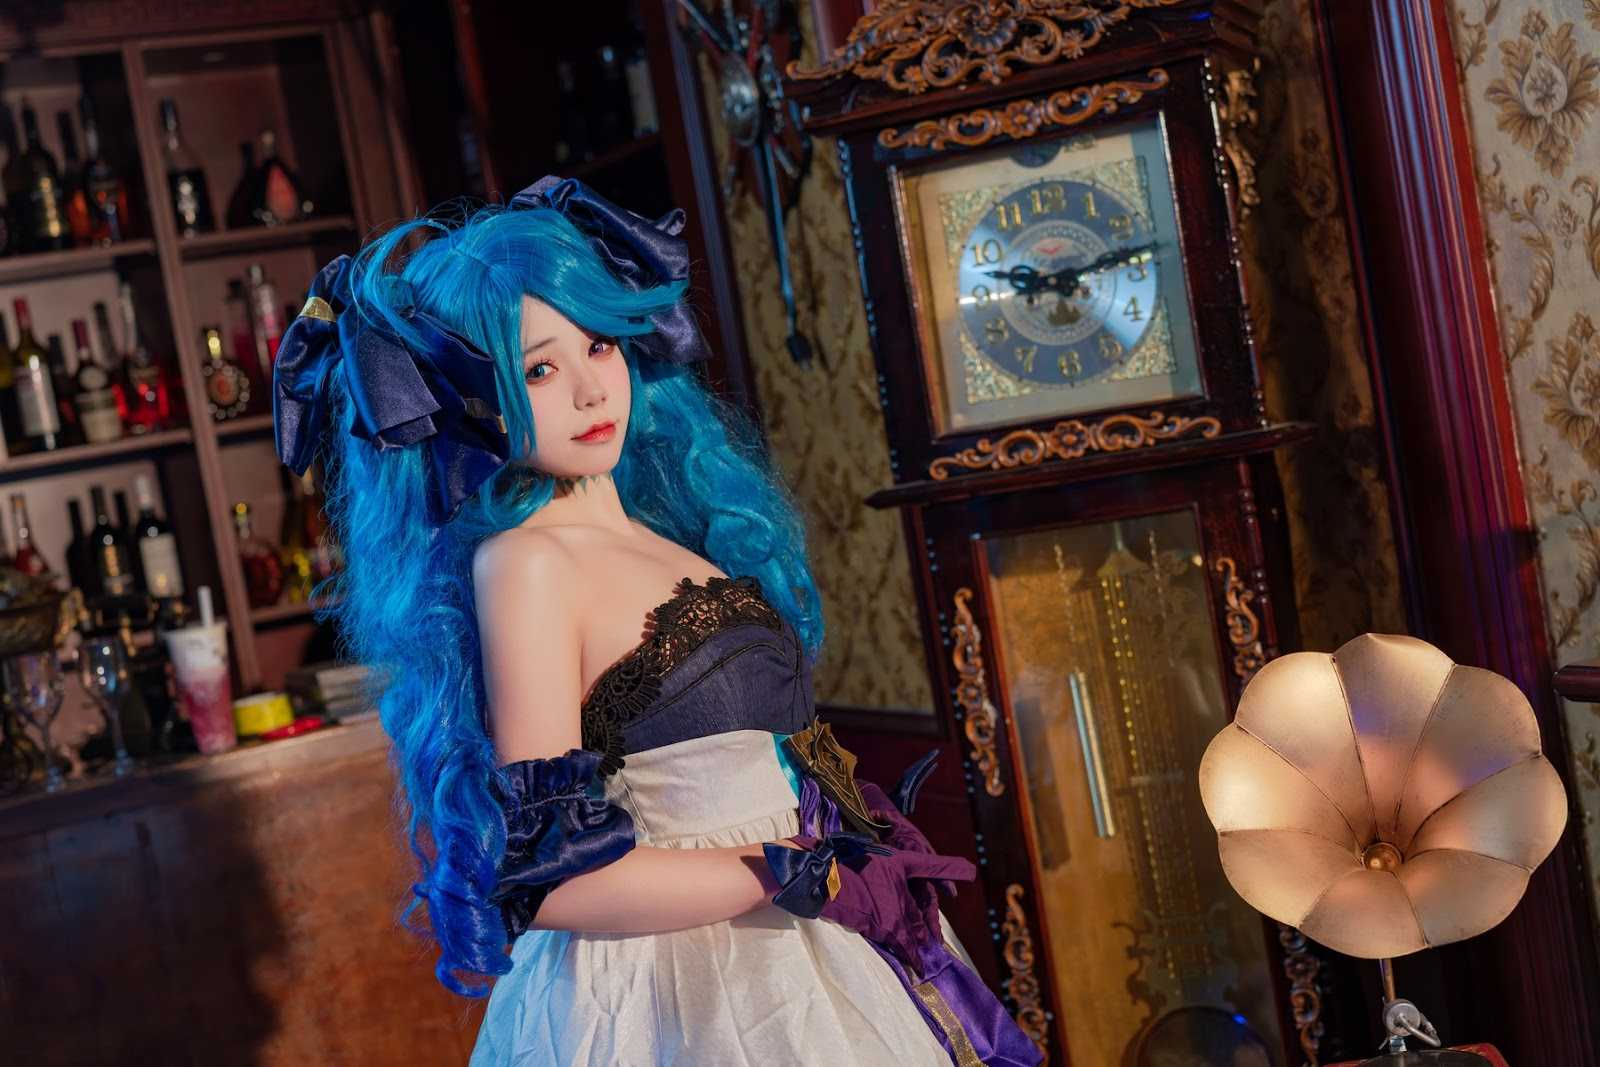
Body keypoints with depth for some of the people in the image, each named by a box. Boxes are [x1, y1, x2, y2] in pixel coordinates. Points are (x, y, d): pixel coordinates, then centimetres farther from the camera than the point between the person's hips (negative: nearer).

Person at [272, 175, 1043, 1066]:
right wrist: (805, 879, -18)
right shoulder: (526, 562, -17)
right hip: (688, 984, -7)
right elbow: (545, 879, -22)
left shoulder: (655, 528, 4)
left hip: (806, 954, 7)